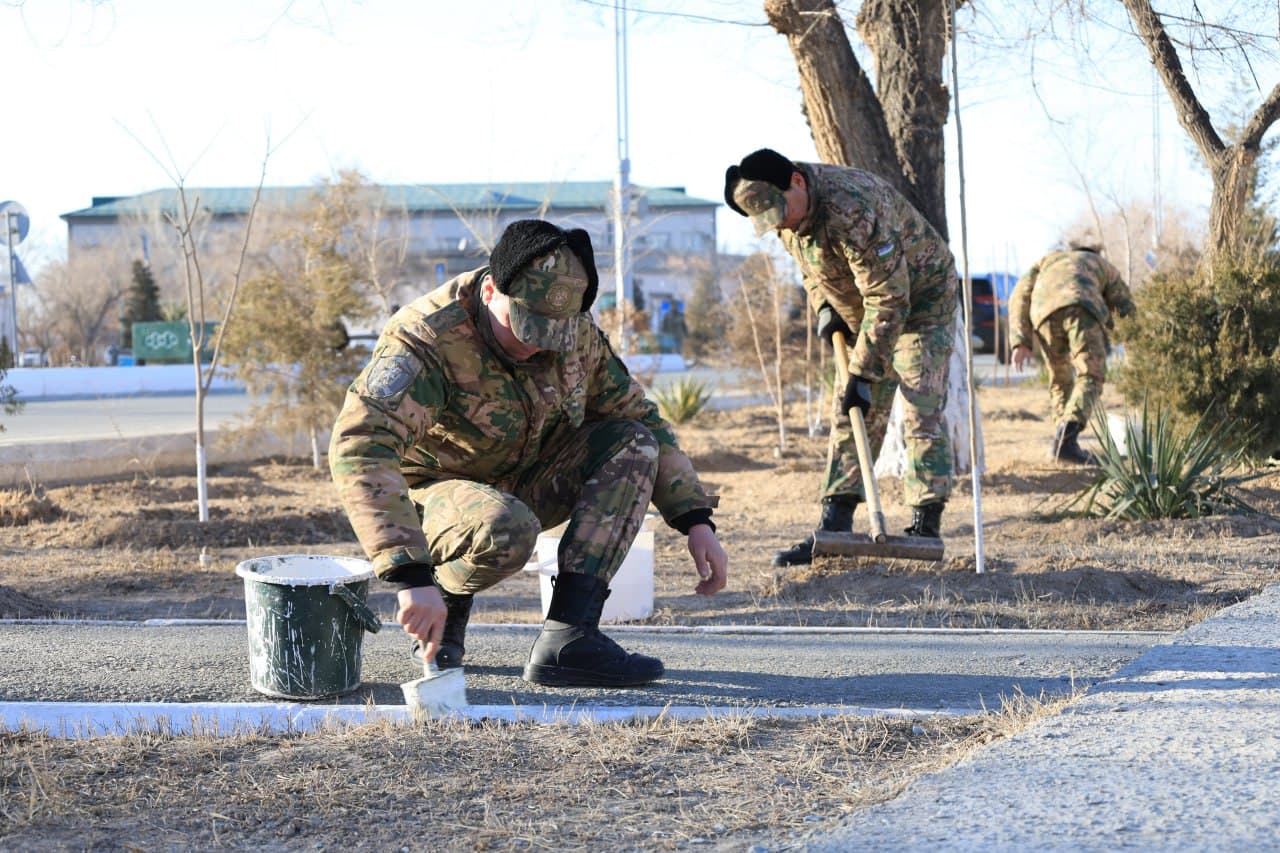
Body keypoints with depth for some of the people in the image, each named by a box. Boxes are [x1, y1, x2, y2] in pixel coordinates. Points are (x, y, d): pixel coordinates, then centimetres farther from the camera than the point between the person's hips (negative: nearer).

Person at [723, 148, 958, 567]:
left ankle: (926, 524, -13)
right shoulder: (785, 209, -10)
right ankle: (834, 525, 0)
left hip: (921, 299, -8)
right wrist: (823, 304, -4)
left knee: (922, 409, -15)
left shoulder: (852, 210, -37)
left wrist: (863, 374, -33)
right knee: (852, 418, 2)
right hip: (865, 314, 8)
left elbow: (889, 299, -34)